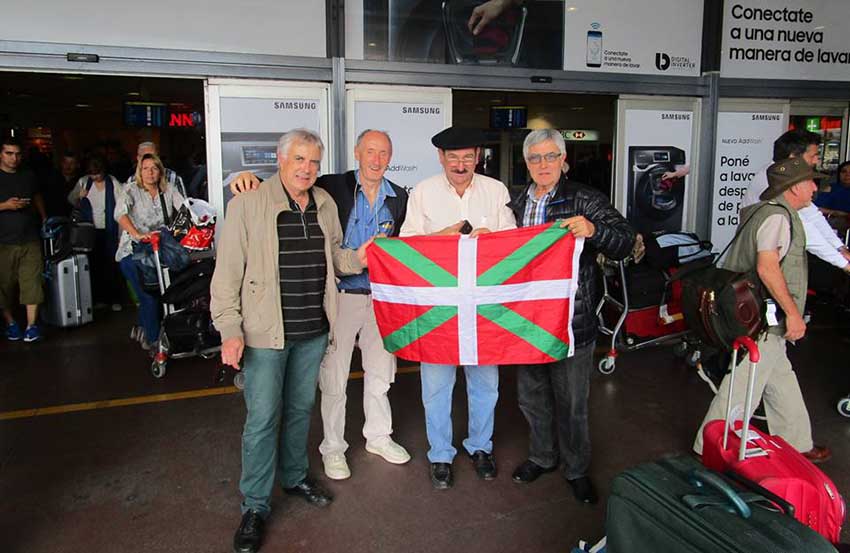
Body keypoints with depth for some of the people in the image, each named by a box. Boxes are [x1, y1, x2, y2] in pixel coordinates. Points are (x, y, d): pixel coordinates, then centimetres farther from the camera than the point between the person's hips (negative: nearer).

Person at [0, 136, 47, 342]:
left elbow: (37, 197, 27)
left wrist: (44, 218, 17)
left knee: (32, 282, -6)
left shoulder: (28, 176, 12)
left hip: (30, 240, 2)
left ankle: (32, 325, -5)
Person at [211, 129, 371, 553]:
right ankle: (255, 507, 18)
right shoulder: (247, 205, -10)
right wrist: (230, 331, -16)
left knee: (300, 409, 19)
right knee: (262, 419, 1)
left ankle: (294, 476, 40)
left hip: (313, 330, 5)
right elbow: (228, 272, -11)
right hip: (265, 331, -5)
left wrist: (355, 258, 0)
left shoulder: (325, 204, 7)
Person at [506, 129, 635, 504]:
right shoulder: (516, 202, 10)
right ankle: (542, 456, 40)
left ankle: (576, 469, 29)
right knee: (531, 395, 18)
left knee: (572, 401, 8)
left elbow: (625, 242, -13)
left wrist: (592, 230, -31)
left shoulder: (584, 200, -5)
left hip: (572, 319, -4)